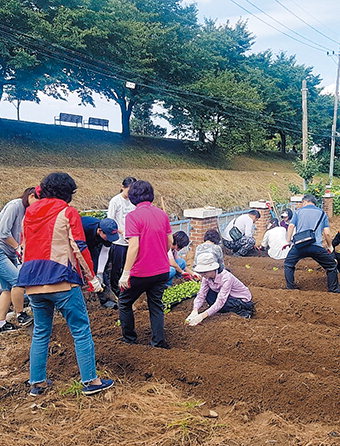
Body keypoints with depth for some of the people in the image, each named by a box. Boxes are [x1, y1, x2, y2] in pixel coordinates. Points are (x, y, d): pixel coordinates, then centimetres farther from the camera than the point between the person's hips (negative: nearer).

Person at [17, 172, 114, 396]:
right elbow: (80, 248, -8)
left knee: (40, 333, 16)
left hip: (32, 283, 6)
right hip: (62, 281, -6)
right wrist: (92, 277, -1)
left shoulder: (29, 213, 13)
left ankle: (37, 382, 22)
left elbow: (25, 247, 18)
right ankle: (90, 381, 7)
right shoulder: (68, 212, -4)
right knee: (81, 331, 3)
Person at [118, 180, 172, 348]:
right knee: (156, 305, 17)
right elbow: (170, 242, 9)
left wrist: (125, 274, -17)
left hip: (141, 273, -5)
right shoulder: (162, 214, 3)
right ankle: (158, 341, 17)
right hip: (162, 271, 5)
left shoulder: (133, 216, -15)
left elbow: (134, 246, -21)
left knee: (124, 302, 16)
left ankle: (129, 339, 25)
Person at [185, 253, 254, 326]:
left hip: (243, 301, -7)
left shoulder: (226, 277, -32)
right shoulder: (206, 277, -11)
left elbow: (220, 301, -37)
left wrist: (203, 315, -43)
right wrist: (194, 311, -33)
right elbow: (201, 295, -13)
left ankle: (241, 312, -9)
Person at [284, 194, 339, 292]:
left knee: (288, 264, 22)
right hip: (316, 246, 0)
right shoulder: (322, 213, 15)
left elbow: (291, 226, 3)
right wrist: (330, 246, 20)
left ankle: (290, 287, 18)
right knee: (331, 266, 16)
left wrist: (288, 241, 9)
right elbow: (327, 233, 8)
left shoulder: (298, 211, 16)